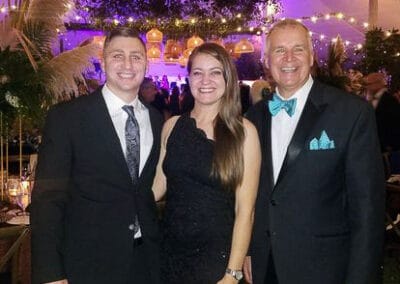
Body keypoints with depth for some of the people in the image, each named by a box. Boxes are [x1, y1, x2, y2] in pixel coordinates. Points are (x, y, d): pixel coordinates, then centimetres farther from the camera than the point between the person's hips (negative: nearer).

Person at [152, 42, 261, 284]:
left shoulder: (243, 131, -9)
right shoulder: (172, 126, 2)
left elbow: (245, 210, -11)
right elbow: (159, 185, 9)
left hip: (217, 255, -3)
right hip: (171, 253, 3)